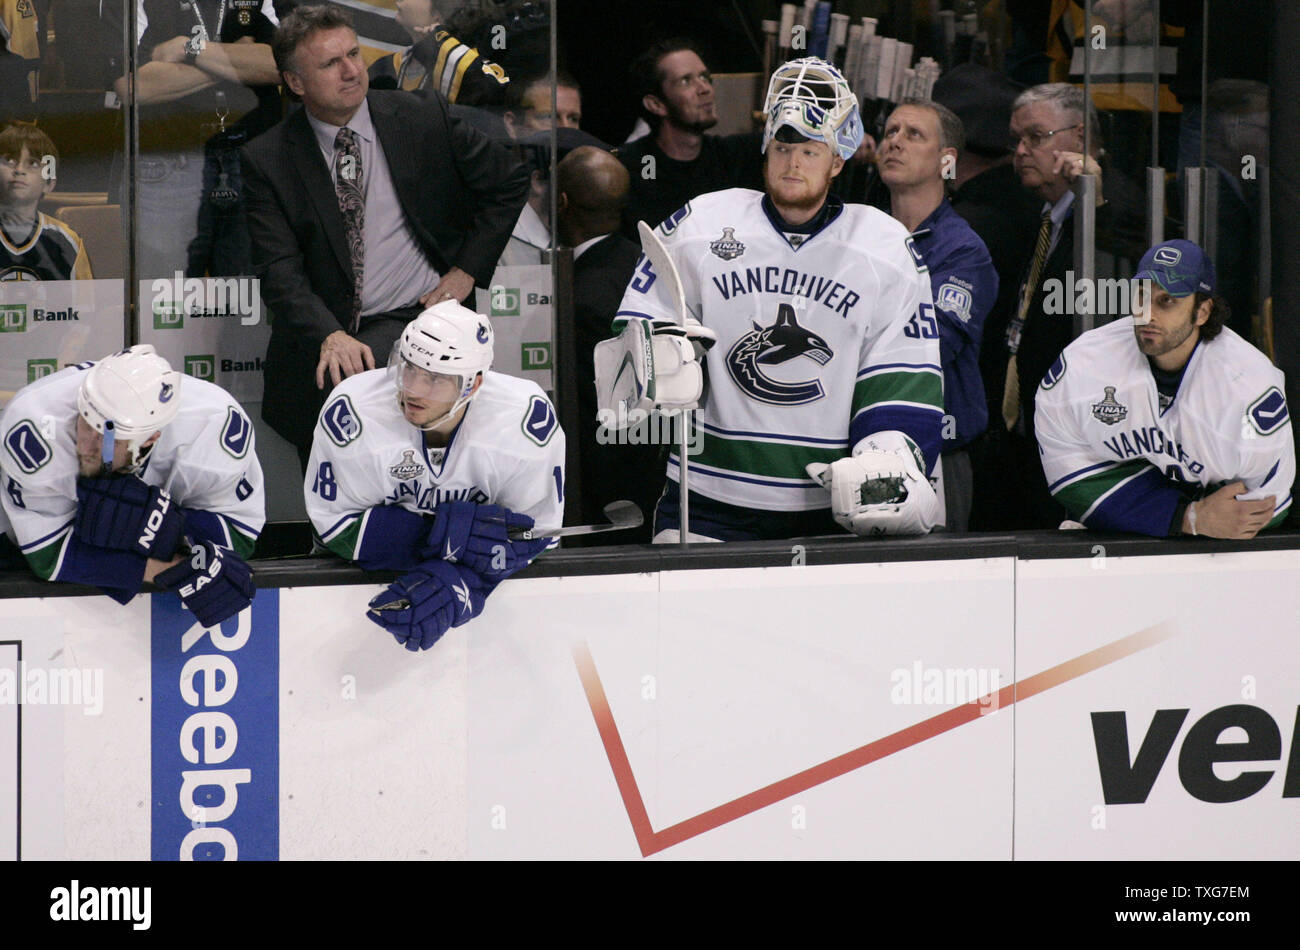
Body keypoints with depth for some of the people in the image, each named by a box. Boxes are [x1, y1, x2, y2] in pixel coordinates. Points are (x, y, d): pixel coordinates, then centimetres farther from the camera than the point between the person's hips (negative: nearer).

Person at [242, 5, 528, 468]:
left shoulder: (423, 119, 3)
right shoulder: (267, 160, 1)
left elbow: (509, 182, 13)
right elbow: (279, 269, -8)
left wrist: (466, 271, 3)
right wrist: (330, 335, -26)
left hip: (416, 314, -1)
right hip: (322, 333, 1)